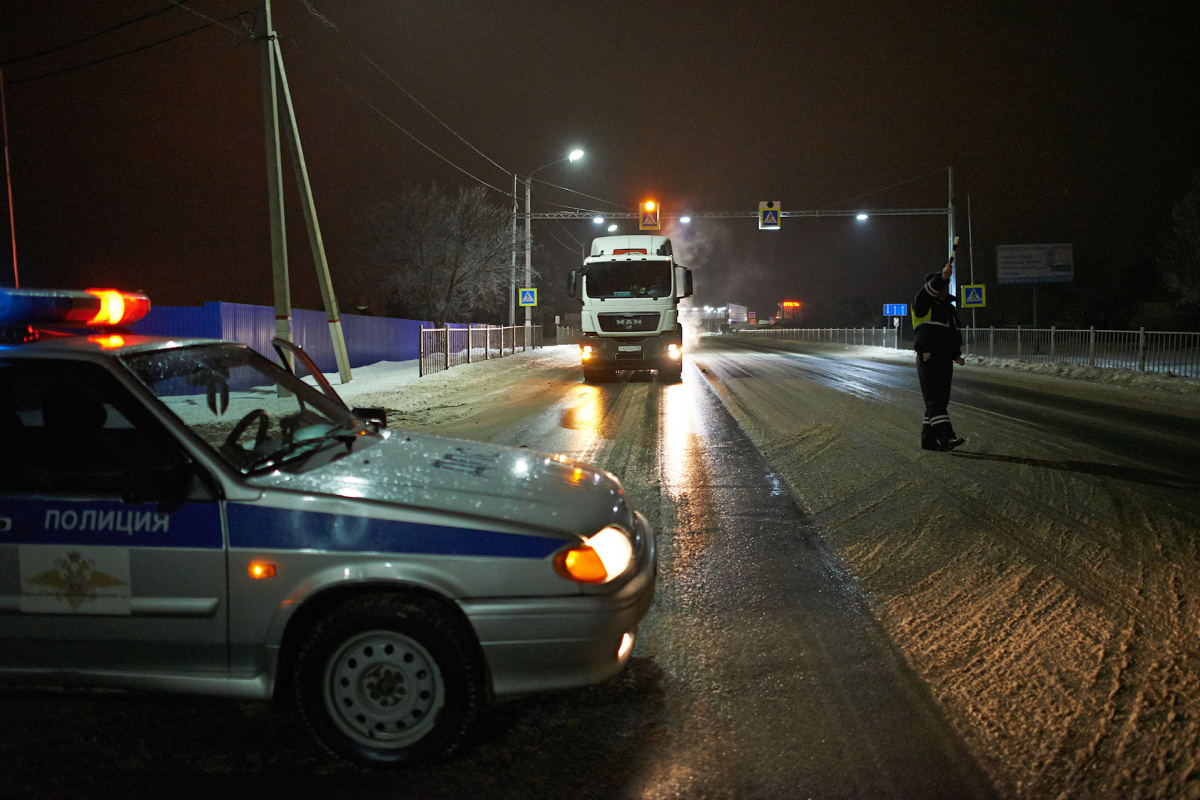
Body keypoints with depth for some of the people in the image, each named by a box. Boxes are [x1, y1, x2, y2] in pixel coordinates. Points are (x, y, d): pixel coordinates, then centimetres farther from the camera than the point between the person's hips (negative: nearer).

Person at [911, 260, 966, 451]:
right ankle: (946, 437, -23)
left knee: (939, 400, 8)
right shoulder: (924, 306, -3)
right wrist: (941, 278, -40)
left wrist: (956, 355, 19)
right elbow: (924, 293, -27)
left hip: (944, 361, 8)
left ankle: (928, 440, 13)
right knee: (935, 400, -14)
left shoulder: (948, 307, 21)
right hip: (928, 359, -8)